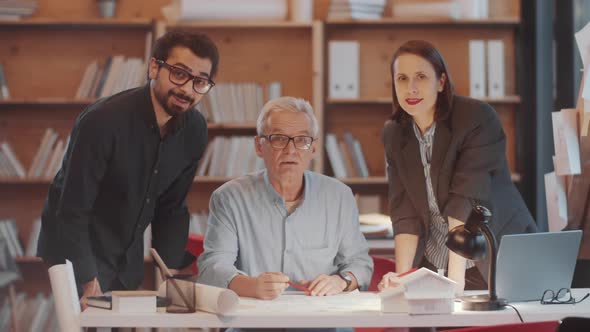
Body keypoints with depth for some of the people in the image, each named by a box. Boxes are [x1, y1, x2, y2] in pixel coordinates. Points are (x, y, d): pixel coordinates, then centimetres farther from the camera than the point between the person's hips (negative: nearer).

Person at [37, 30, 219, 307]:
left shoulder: (194, 130, -5)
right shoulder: (102, 121, -25)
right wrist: (89, 283, -28)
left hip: (129, 263, 6)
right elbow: (72, 212, -24)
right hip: (76, 254, -6)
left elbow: (172, 209, 5)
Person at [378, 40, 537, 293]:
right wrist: (401, 275, -15)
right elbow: (404, 212, -1)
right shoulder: (393, 134, 3)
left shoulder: (478, 118, -13)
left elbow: (468, 199, -22)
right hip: (433, 268, 3)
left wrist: (455, 278, -28)